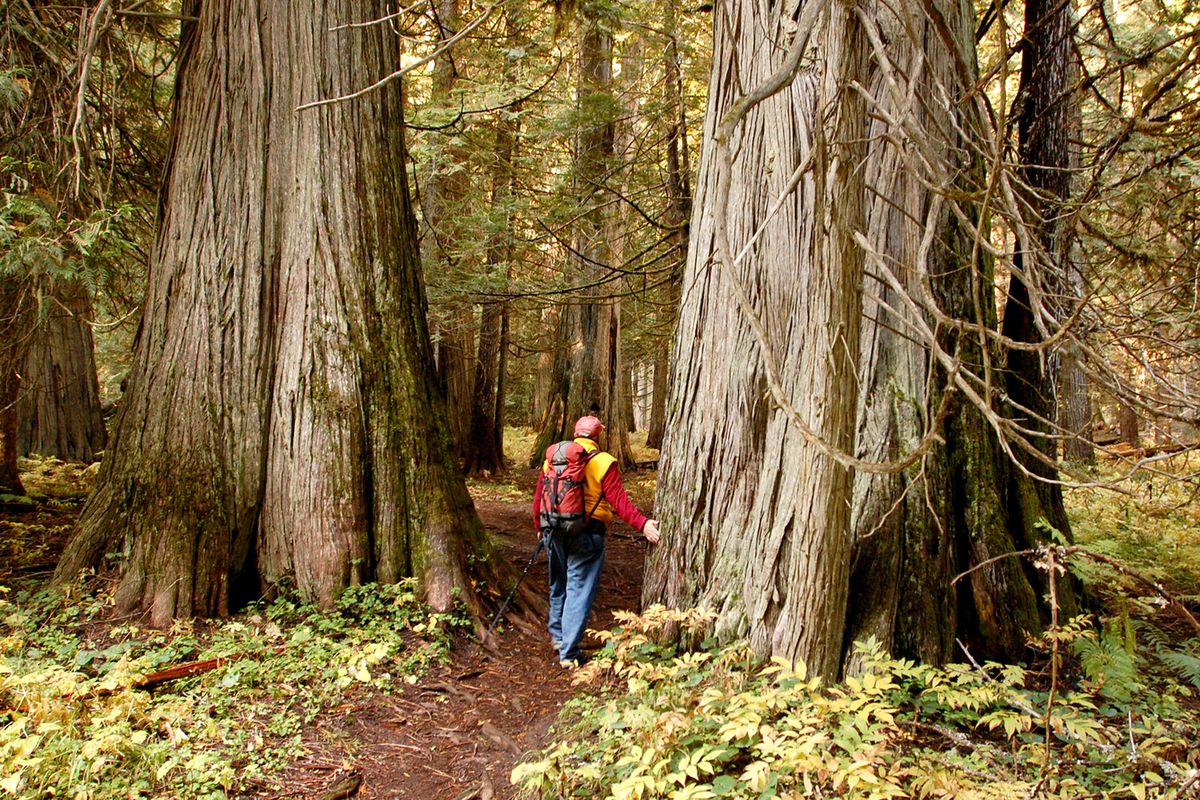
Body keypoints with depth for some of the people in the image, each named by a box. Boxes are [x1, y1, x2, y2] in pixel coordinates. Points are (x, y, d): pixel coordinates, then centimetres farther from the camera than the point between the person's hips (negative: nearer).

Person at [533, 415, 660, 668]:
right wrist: (643, 525, -18)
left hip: (555, 533, 5)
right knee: (579, 591, 1)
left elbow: (538, 498, 12)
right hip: (586, 536, -5)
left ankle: (557, 635, 39)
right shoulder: (604, 462, -8)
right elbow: (619, 501, -17)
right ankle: (568, 654, 1)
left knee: (559, 585, 23)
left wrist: (540, 527, 26)